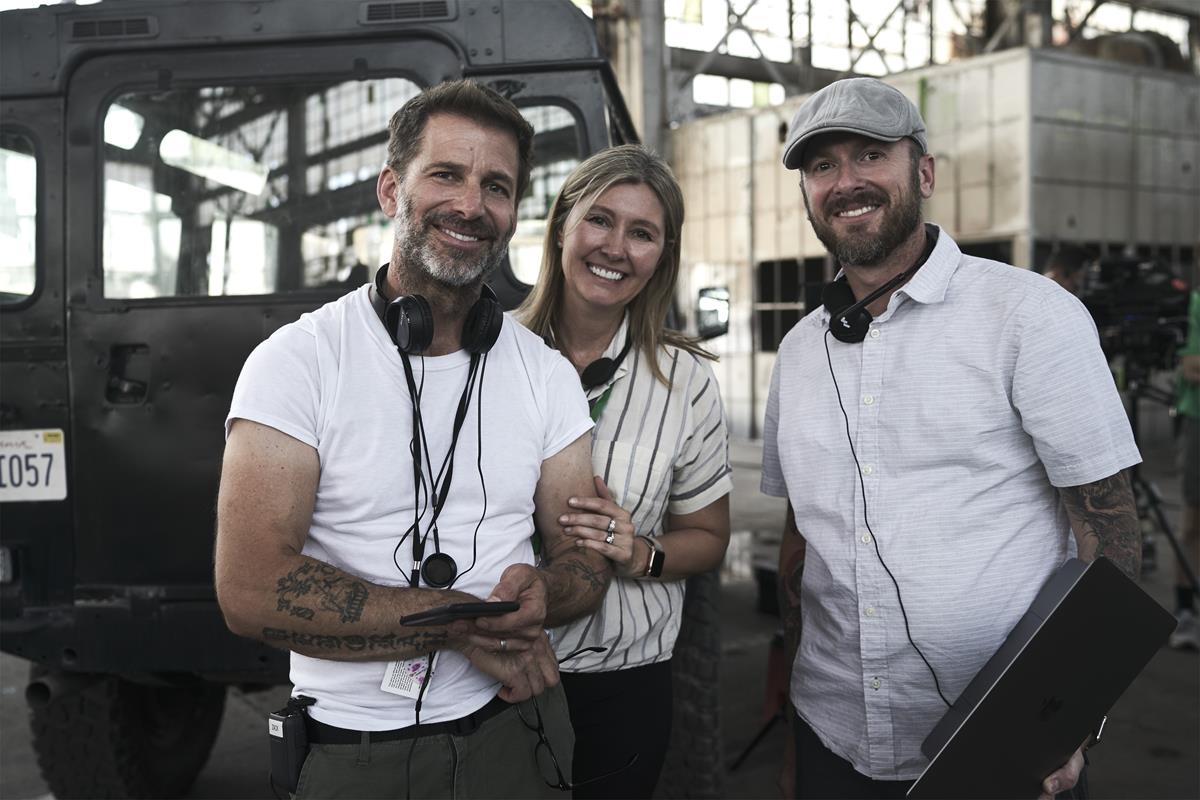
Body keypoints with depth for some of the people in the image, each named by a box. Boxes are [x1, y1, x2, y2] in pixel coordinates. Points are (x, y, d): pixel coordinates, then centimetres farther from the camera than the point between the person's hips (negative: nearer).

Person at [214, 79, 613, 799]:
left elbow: (586, 557, 2)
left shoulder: (548, 374, 2)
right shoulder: (297, 361, -10)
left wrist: (539, 594, -21)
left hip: (512, 730, 3)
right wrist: (462, 622, -19)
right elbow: (250, 589, -18)